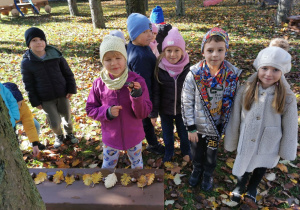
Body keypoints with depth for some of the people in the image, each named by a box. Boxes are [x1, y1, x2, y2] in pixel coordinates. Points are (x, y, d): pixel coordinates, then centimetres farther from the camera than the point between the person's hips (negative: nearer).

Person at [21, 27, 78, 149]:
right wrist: (35, 102, -3)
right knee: (55, 122, 4)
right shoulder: (27, 63, -10)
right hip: (46, 100, -1)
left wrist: (71, 89, -1)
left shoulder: (55, 55, -7)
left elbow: (68, 73, 2)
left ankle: (69, 134, 45)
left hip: (62, 94, 1)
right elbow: (29, 85, -3)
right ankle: (58, 136, 38)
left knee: (67, 117, 15)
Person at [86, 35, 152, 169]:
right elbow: (90, 109, -3)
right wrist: (107, 112, -22)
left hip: (134, 136, 0)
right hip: (110, 137, 1)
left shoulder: (136, 81, -18)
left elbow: (144, 113, -15)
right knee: (108, 165, 22)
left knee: (137, 164, 24)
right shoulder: (99, 84, -12)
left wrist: (137, 97, -34)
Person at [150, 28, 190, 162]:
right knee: (167, 134, 21)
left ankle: (186, 151, 50)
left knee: (184, 133, 21)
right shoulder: (160, 68, -16)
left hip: (182, 109, 0)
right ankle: (168, 152, 49)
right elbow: (156, 92, -9)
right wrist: (154, 113, -6)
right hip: (165, 110, 0)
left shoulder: (187, 68, -15)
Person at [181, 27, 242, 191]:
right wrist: (191, 127, -9)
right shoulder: (194, 74, -19)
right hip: (198, 125, -1)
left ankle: (208, 174, 53)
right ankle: (197, 170, 54)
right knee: (197, 151, 23)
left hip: (217, 126, 1)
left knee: (212, 153, 23)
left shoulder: (232, 74, -15)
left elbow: (234, 102, -3)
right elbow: (186, 102, -12)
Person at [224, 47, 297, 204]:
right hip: (246, 143, 0)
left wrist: (286, 150, 0)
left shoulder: (287, 98, -18)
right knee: (243, 168, 21)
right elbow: (235, 120, -9)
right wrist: (231, 142, -1)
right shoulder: (245, 91, -17)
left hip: (268, 146, 1)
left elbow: (290, 128, -7)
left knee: (261, 167, 26)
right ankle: (240, 186, 54)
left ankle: (252, 188, 57)